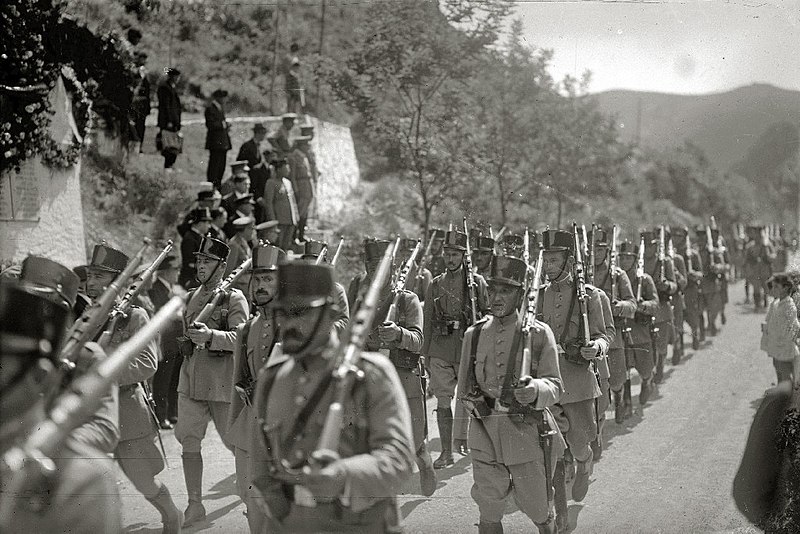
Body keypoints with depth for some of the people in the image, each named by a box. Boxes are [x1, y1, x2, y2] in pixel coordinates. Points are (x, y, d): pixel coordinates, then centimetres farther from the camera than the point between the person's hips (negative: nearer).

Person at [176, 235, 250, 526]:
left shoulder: (234, 299, -7)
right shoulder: (191, 297, 13)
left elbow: (241, 337, -19)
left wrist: (210, 336, -34)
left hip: (222, 381, -6)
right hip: (190, 379, 6)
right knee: (188, 442, 3)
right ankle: (195, 504, 11)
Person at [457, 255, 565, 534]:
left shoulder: (539, 333, -4)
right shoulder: (474, 334, 6)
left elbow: (554, 386, -8)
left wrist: (535, 391, -28)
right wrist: (464, 422, 11)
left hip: (527, 434, -2)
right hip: (484, 435, 3)